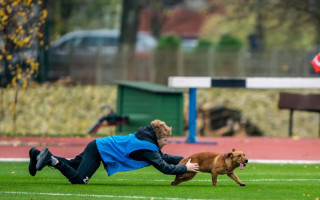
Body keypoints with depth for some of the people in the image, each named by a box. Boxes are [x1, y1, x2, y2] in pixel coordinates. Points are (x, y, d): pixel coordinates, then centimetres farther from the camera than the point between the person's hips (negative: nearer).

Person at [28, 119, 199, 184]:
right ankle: (51, 159, -15)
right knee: (79, 179, -17)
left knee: (72, 166, 19)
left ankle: (39, 156, 16)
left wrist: (184, 159, 11)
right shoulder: (148, 148, -19)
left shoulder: (148, 140, 9)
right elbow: (164, 168, -22)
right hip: (100, 151, -9)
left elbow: (163, 157, 19)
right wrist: (185, 168, -13)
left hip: (97, 146, 9)